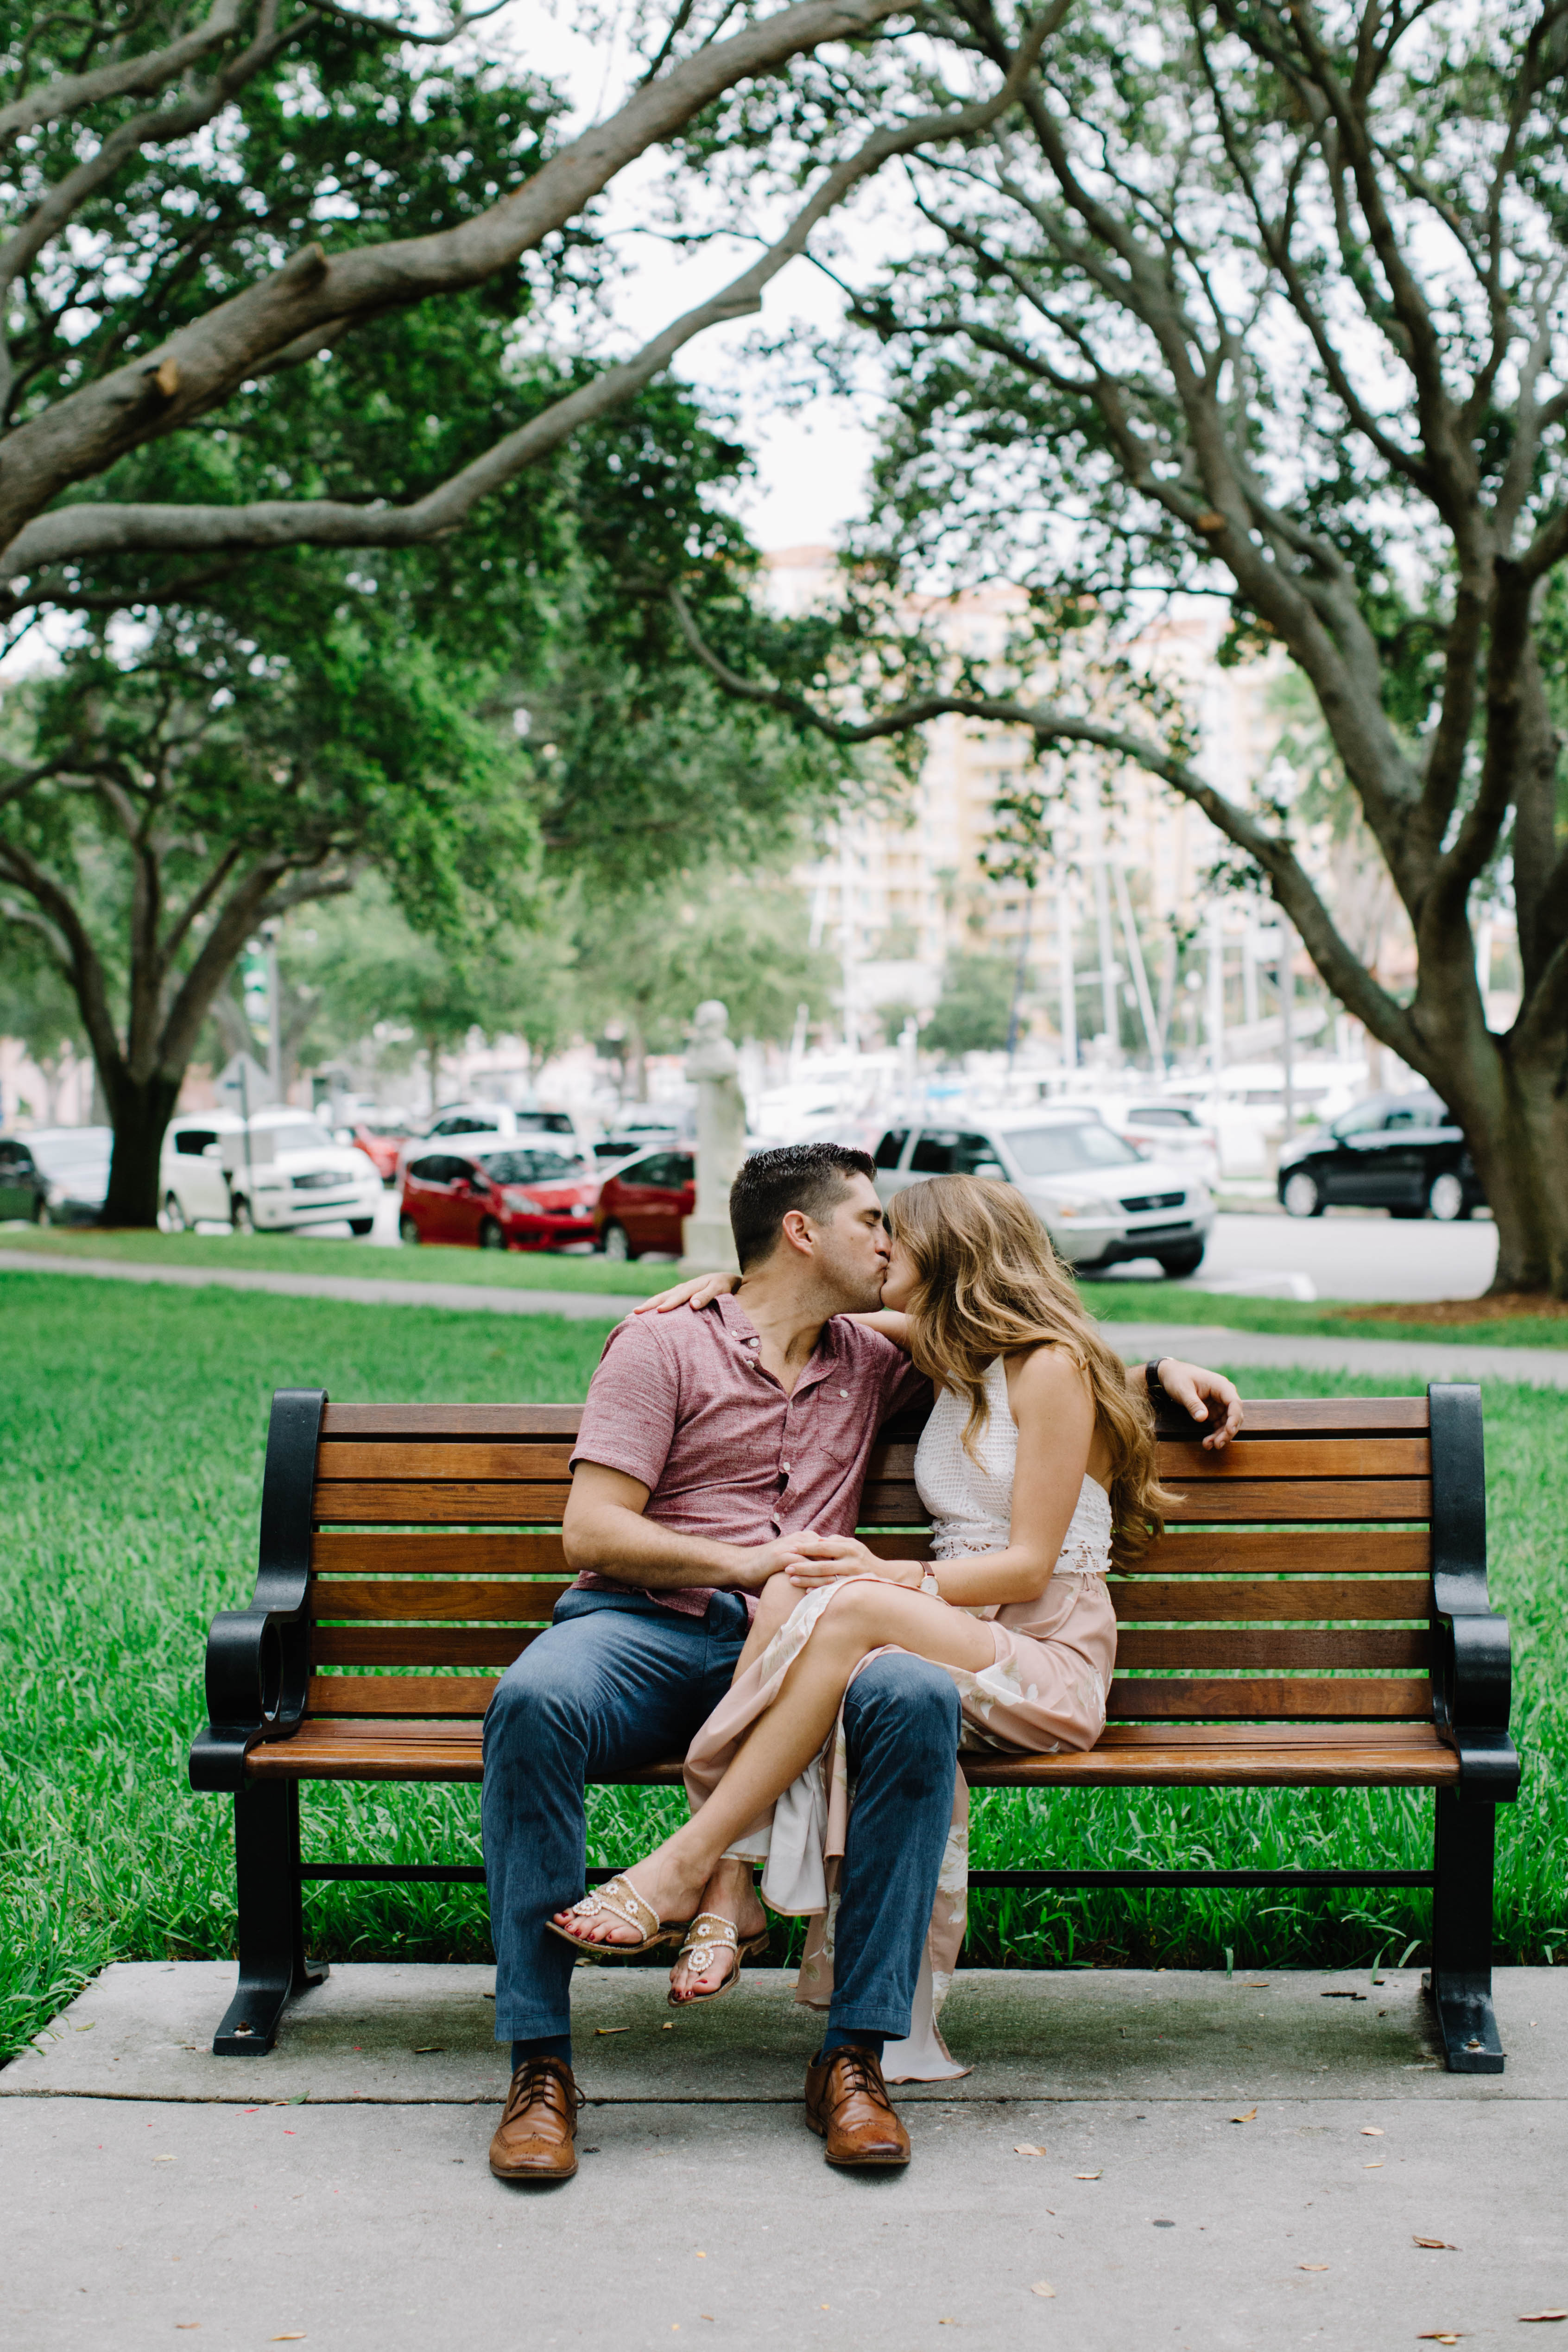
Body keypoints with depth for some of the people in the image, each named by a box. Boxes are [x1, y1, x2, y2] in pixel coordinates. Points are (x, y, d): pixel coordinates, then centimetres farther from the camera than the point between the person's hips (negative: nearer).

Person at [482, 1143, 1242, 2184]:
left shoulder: (870, 1361, 25)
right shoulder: (662, 1345, 9)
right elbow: (592, 1531, -1)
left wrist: (1161, 1372, 27)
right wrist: (744, 1562, -13)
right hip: (644, 1624, -3)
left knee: (918, 1698, -32)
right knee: (535, 1703, -38)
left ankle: (854, 2056, -27)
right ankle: (542, 2065, -30)